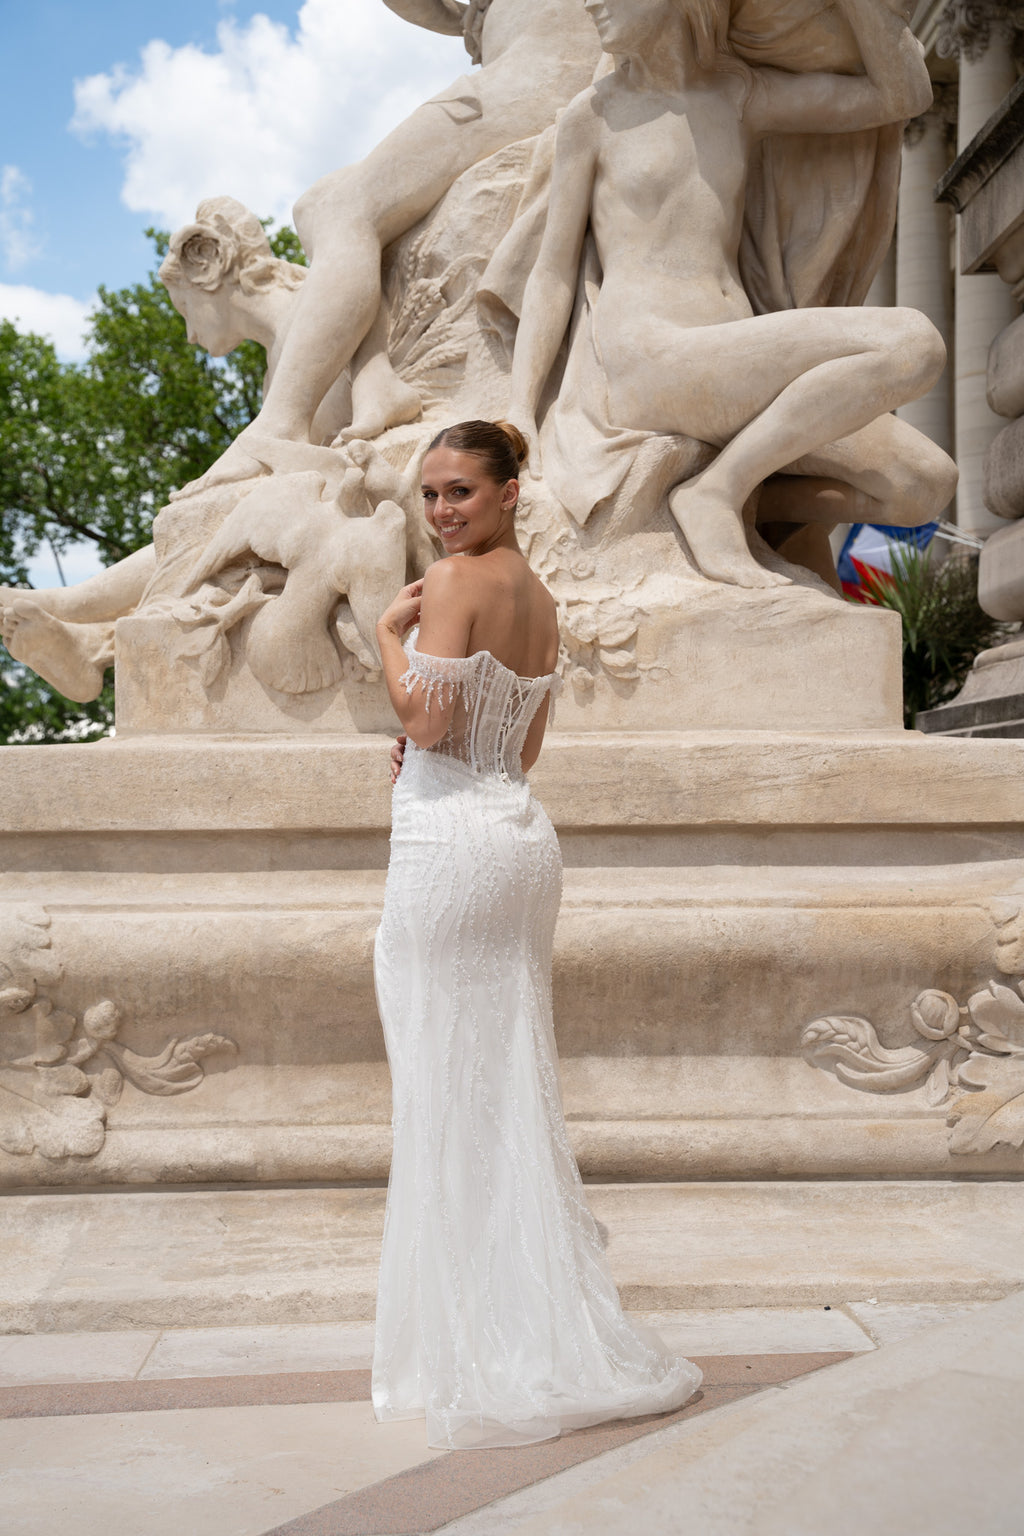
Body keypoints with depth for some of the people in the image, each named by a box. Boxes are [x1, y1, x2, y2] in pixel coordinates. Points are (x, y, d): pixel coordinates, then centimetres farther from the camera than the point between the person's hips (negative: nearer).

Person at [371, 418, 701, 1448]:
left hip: (451, 839, -9)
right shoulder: (538, 595, 16)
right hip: (523, 833, 9)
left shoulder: (453, 581, -10)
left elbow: (427, 721, -18)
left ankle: (470, 1343, 10)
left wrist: (388, 633, -5)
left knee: (443, 1085, 0)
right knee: (513, 1080, 14)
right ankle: (543, 1318, 23)